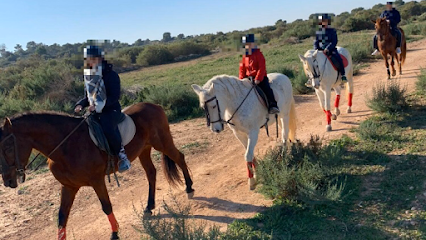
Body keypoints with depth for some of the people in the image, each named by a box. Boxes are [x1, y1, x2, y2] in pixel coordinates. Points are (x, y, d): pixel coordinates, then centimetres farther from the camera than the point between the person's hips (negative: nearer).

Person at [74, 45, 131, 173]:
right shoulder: (88, 77, 12)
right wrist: (80, 105, -2)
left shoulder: (111, 75, -10)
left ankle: (121, 154, -15)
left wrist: (98, 106, -27)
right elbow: (88, 96, 19)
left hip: (111, 110, -8)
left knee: (108, 128, -35)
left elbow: (114, 96, -17)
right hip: (95, 112, 8)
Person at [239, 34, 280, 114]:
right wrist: (241, 80, 0)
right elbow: (242, 69, 13)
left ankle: (273, 106, -31)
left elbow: (262, 68, -14)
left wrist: (258, 79, -23)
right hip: (249, 78, 6)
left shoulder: (258, 54, -6)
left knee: (266, 88, -28)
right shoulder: (245, 56, 11)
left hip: (260, 77, -6)